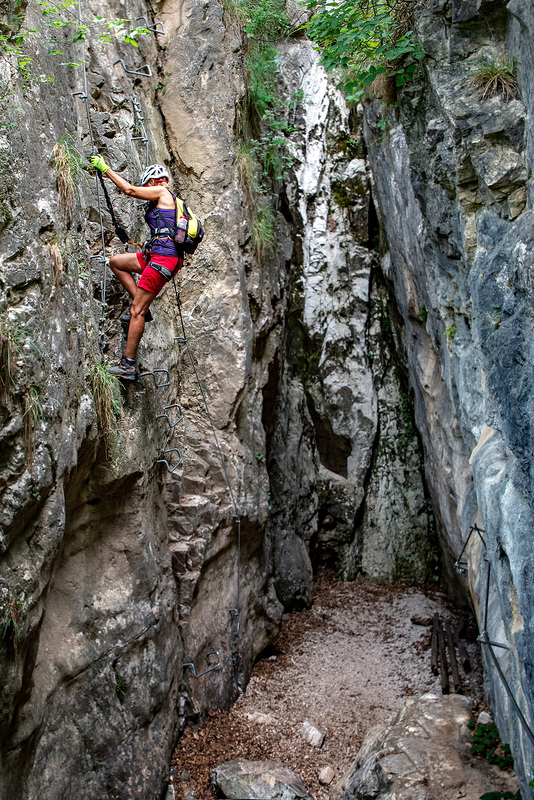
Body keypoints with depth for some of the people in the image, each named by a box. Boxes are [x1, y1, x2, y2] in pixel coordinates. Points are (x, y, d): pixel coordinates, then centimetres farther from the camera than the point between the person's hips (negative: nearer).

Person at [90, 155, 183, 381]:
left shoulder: (161, 192, 0)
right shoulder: (168, 200, 26)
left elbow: (129, 189, -8)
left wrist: (105, 169, 2)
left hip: (163, 258, -10)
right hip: (157, 255, 10)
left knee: (136, 312, -9)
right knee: (116, 262, 18)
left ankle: (128, 366, -7)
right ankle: (143, 308, 10)